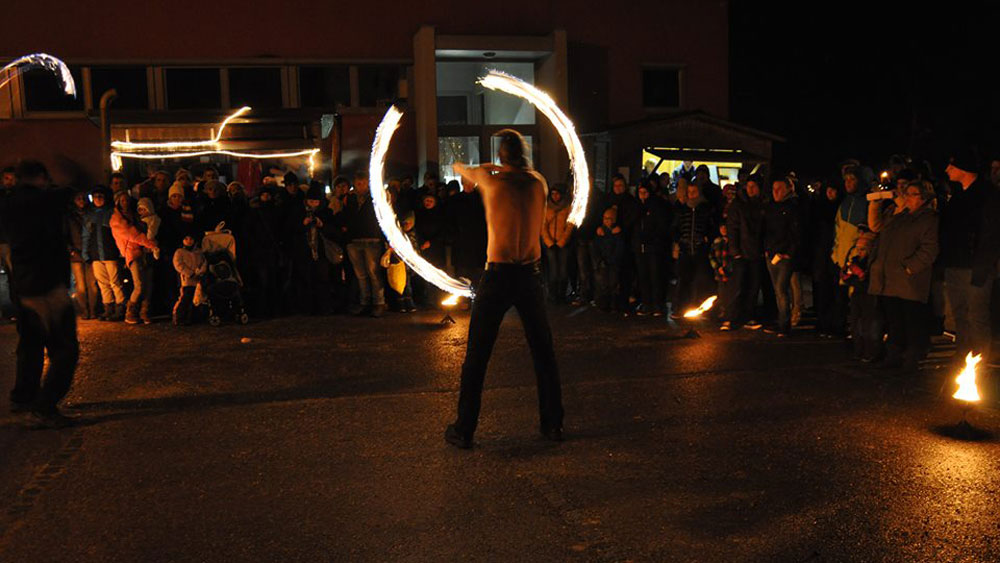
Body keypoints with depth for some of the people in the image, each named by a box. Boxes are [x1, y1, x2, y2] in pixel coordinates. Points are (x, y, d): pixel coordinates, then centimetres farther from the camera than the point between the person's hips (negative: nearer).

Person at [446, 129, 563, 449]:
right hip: (531, 275, 3)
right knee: (543, 352, 14)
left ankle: (464, 430, 8)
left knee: (477, 354, 4)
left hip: (498, 275, -3)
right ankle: (553, 424, 21)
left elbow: (466, 172, 17)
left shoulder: (491, 177, -5)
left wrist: (458, 166, 40)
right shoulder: (538, 182, 2)